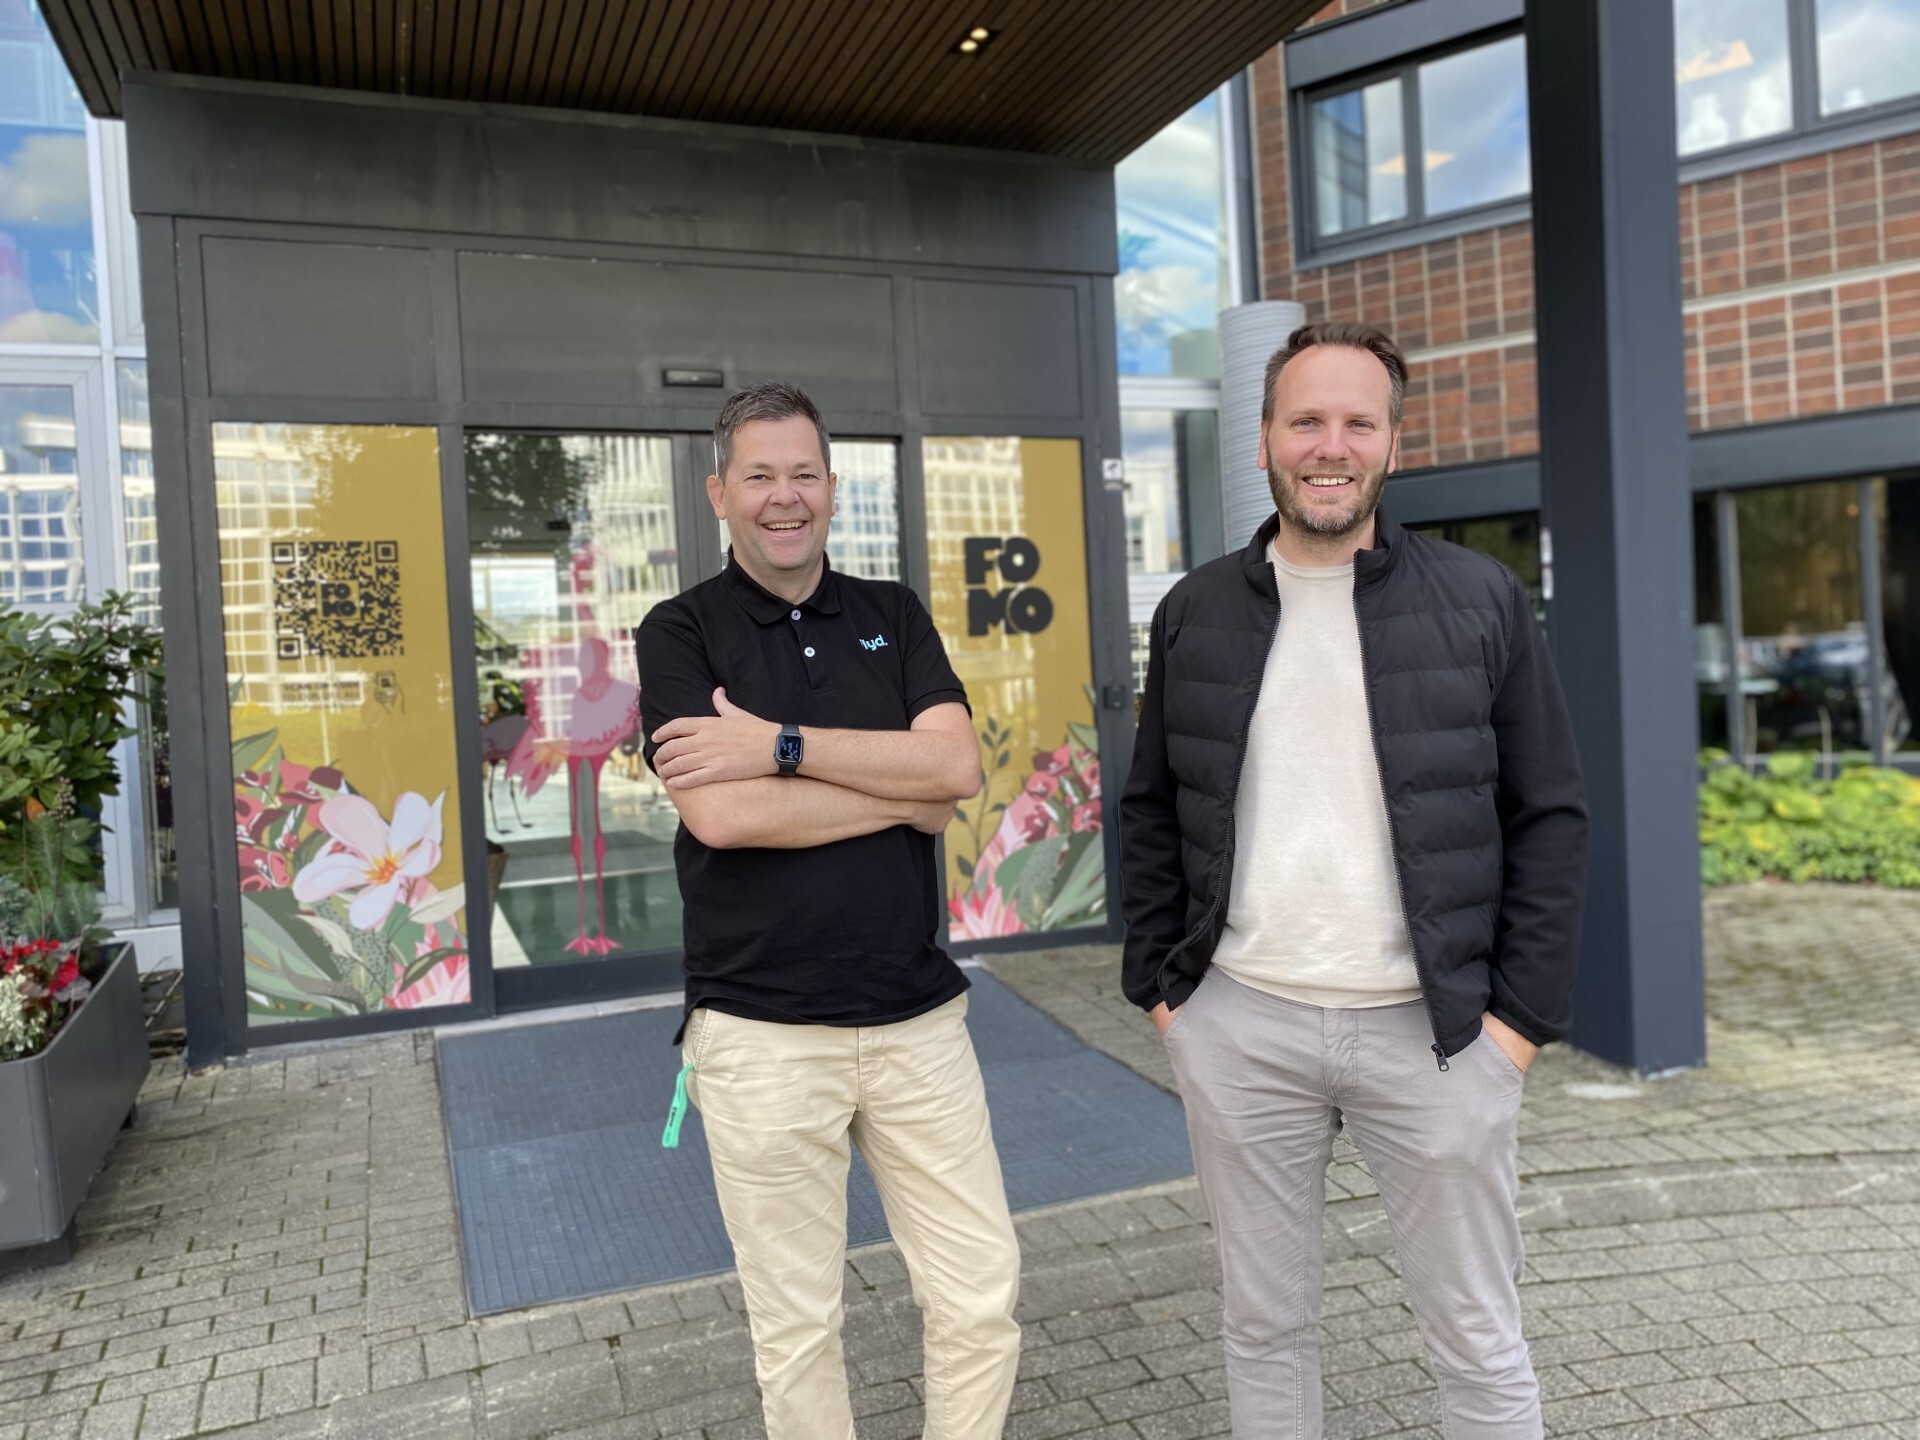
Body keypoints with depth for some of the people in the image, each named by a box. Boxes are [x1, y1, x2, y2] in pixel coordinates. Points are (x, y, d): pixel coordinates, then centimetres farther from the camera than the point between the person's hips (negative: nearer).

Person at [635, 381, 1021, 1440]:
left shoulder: (893, 616, 8)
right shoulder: (681, 632, -2)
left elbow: (958, 766, -9)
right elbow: (720, 813, -17)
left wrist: (780, 745, -16)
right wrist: (903, 788, -10)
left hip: (918, 1017, 3)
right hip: (761, 1034, -2)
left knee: (983, 1298, 9)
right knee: (796, 1325, 12)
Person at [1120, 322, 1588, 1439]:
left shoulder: (1482, 602, 0)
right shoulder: (1194, 615, 5)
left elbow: (1549, 816, 1)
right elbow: (1150, 812, 10)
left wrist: (1523, 1013, -5)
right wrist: (1159, 985, 4)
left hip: (1435, 1031, -1)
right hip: (1238, 1028, 2)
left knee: (1480, 1344, 13)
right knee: (1266, 1327, 15)